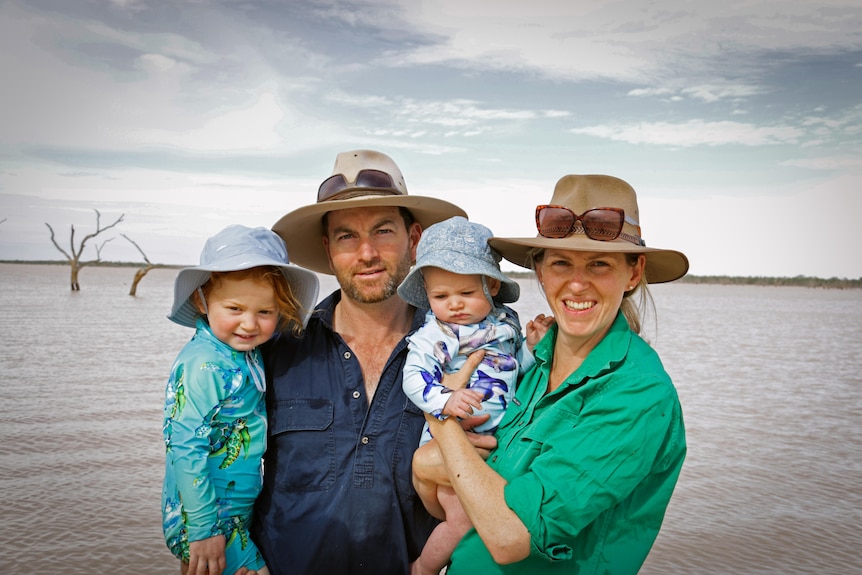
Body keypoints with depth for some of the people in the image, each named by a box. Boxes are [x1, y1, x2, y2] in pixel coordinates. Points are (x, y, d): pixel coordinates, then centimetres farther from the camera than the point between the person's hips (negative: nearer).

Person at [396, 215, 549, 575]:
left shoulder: (505, 322, 3)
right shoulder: (434, 335, -13)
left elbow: (517, 365, 14)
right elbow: (413, 377, -22)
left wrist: (532, 347, -4)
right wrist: (444, 400, -37)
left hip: (501, 436, 7)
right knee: (462, 519, -11)